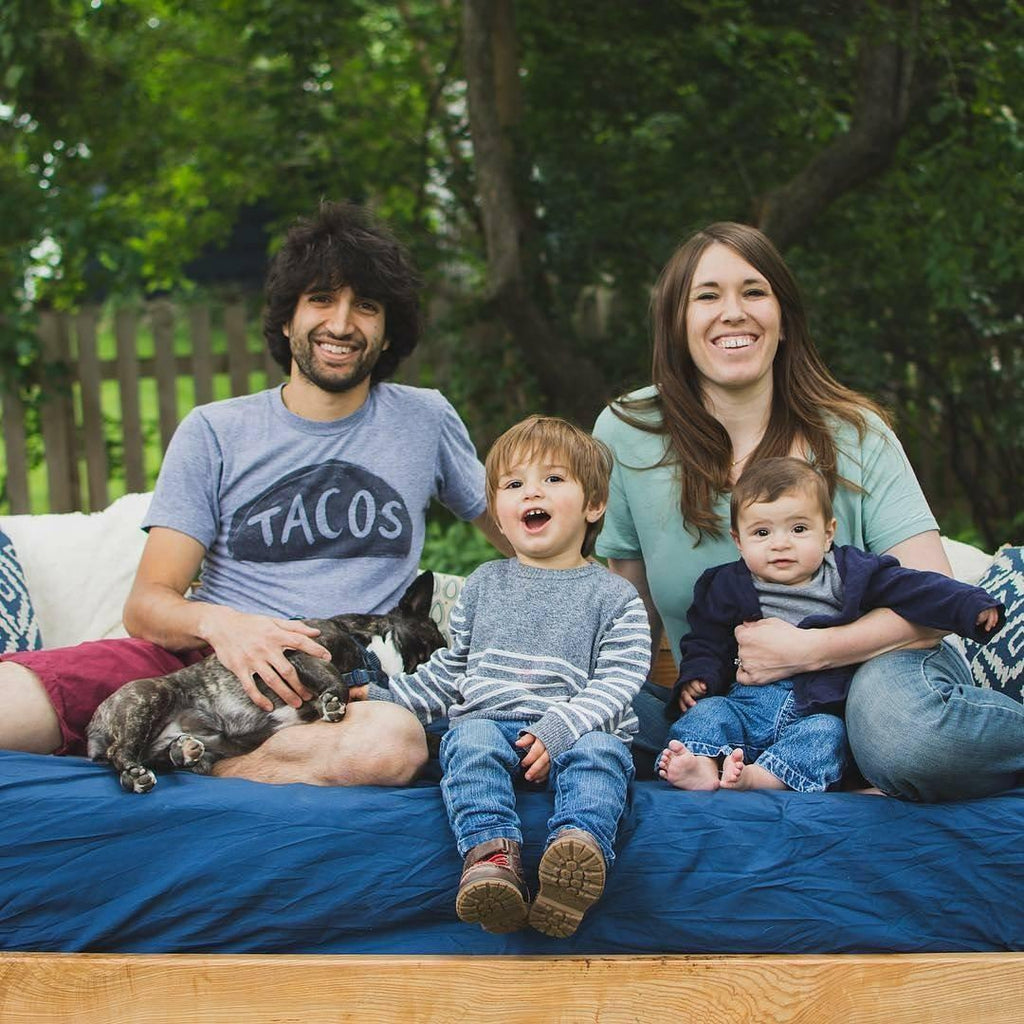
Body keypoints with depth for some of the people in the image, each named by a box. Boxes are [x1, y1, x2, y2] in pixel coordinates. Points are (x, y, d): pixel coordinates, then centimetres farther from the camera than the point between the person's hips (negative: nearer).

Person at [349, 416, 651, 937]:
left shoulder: (614, 596, 10)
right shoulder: (483, 586, 22)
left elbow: (615, 683, -1)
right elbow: (450, 670, 29)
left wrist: (558, 729, -17)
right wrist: (389, 698, 15)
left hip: (575, 731, -2)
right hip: (489, 721, 2)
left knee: (599, 752, -34)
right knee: (471, 740, -32)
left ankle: (580, 844, -59)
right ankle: (491, 853, -51)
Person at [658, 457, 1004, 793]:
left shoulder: (851, 573, 6)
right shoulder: (728, 585, 10)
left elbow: (915, 588, 2)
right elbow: (706, 641, 18)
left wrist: (973, 607, -9)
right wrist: (696, 677, -2)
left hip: (821, 710, -2)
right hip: (746, 703, 2)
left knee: (825, 732, -30)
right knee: (709, 710, -21)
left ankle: (762, 776, -49)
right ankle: (702, 764, -45)